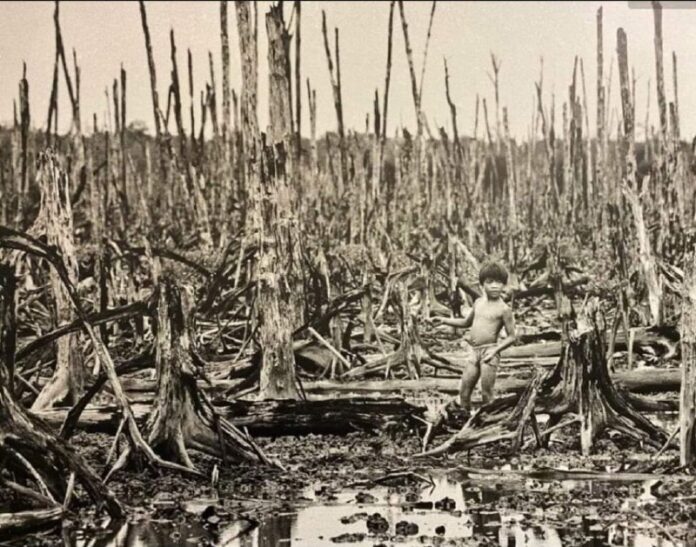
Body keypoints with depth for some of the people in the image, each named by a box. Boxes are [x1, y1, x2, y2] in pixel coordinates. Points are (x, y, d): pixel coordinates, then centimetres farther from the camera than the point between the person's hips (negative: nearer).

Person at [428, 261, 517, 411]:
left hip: (489, 352, -6)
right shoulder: (478, 303, 12)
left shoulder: (503, 309, -6)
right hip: (473, 351, 6)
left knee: (486, 393, -4)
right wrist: (444, 320, 19)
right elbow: (467, 322, 28)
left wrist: (496, 349, -18)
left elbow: (512, 337, -5)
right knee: (464, 392, 3)